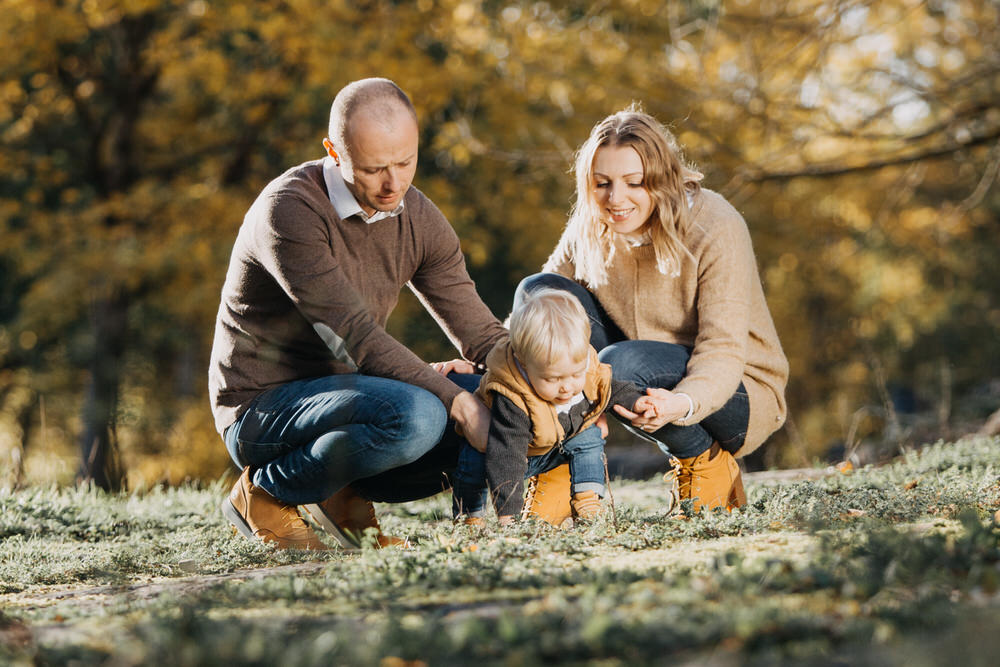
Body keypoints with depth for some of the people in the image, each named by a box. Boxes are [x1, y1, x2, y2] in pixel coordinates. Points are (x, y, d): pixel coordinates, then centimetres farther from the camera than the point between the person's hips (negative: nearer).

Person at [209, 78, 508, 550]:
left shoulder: (418, 219, 2)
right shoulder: (289, 210, -22)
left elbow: (477, 332, 1)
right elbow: (352, 336, -28)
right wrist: (459, 403, -32)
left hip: (339, 395, 7)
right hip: (262, 409, -7)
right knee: (415, 415, -34)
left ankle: (347, 495, 4)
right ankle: (267, 492, -9)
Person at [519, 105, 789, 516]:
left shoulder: (716, 228, -20)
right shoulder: (588, 231, -5)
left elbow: (723, 351, -25)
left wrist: (684, 403, -47)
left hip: (739, 393, -5)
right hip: (652, 379, 5)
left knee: (621, 364, -36)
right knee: (540, 291, -14)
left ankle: (707, 463, -9)